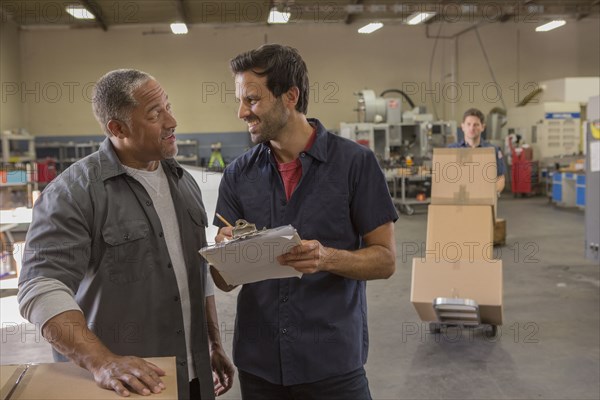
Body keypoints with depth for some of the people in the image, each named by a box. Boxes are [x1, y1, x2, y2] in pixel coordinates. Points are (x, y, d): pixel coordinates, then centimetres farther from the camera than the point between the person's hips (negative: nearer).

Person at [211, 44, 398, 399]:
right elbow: (225, 281, 3)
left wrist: (327, 258, -23)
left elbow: (385, 259, -6)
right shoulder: (238, 175, 2)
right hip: (257, 361, 3)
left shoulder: (355, 162, -8)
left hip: (332, 361, -3)